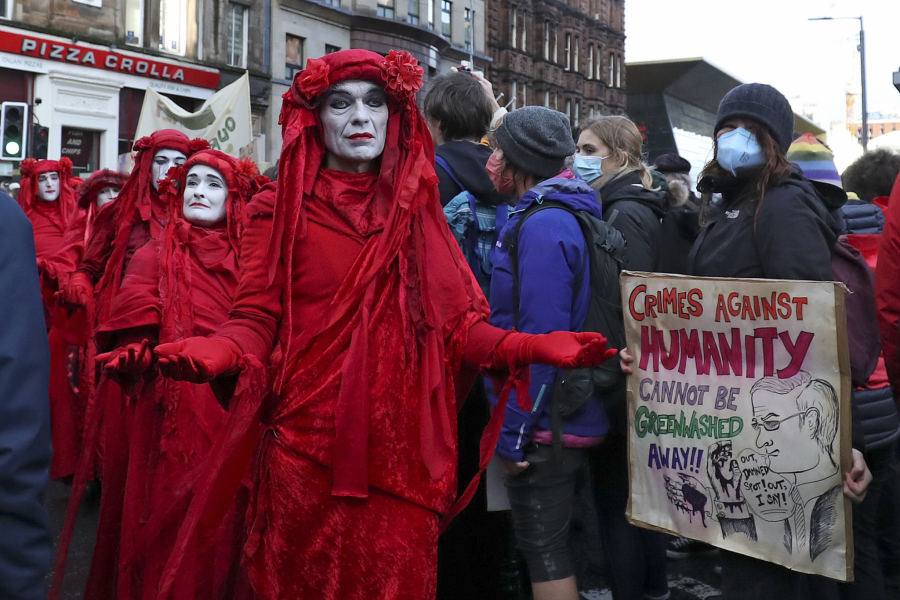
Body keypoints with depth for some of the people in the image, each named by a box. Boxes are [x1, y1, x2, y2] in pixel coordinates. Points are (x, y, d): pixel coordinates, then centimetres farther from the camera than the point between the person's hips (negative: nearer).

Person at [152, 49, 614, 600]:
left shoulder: (416, 211, 10)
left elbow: (455, 324, 6)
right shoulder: (281, 211, 4)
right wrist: (208, 354, -24)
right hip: (307, 446, -1)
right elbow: (255, 322, -2)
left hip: (400, 448, 2)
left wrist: (534, 348, -11)